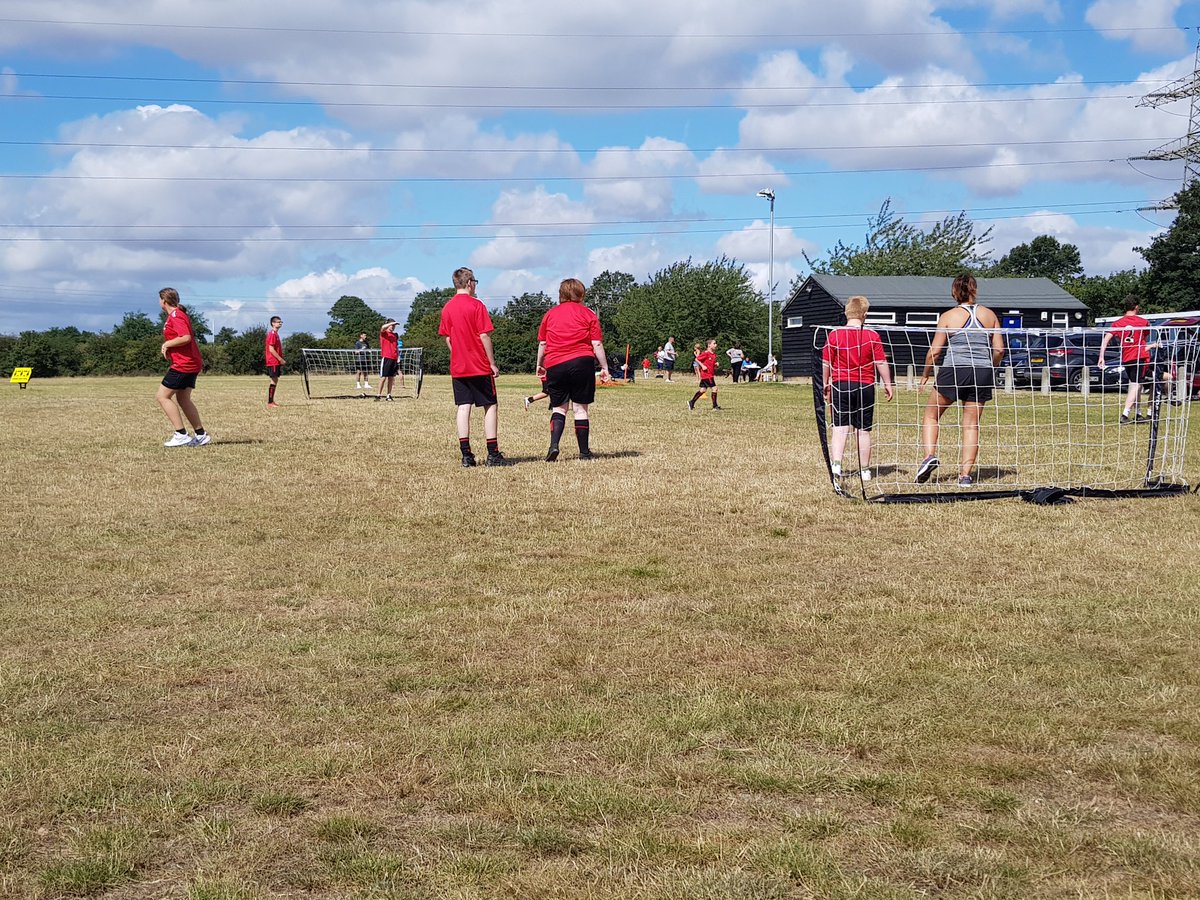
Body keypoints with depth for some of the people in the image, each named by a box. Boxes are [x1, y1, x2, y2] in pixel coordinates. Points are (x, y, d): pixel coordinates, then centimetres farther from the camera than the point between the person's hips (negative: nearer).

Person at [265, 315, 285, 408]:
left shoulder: (276, 334, 17)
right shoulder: (272, 334, -13)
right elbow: (271, 350, -19)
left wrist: (280, 360, 16)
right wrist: (280, 359, -17)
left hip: (276, 362, 10)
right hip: (273, 362, -10)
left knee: (275, 381, 11)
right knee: (274, 381, -10)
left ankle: (271, 401, 16)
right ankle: (270, 403, -9)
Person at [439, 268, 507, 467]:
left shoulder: (447, 307, 7)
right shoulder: (476, 305, -9)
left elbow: (447, 338, 11)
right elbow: (484, 336, -11)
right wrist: (492, 363, -6)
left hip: (457, 367, 5)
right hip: (480, 367, -5)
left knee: (463, 407, 4)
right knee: (490, 406, 3)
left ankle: (466, 455, 0)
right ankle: (493, 454, 0)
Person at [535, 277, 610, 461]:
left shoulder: (550, 314, 11)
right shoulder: (588, 314, 5)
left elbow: (542, 343, 13)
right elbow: (597, 344, 0)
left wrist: (539, 364, 25)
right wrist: (604, 367, 5)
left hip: (555, 365, 2)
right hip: (582, 363, -2)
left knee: (558, 407, 11)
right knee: (580, 408, 4)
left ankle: (554, 444, -10)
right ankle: (584, 452, 8)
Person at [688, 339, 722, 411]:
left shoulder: (714, 354, 12)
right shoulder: (706, 353, -13)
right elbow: (697, 359, -10)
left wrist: (716, 364, 2)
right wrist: (702, 366, -18)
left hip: (710, 374, 9)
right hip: (706, 374, -9)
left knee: (702, 390, 12)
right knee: (714, 388, -9)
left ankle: (691, 403, 19)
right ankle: (715, 406, -1)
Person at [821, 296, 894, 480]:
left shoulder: (834, 335, -1)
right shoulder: (872, 336, -3)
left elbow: (826, 363, 1)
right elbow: (881, 363, -1)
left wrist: (825, 385, 12)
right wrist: (887, 384, 9)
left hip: (840, 385, 0)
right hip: (865, 387, 0)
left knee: (840, 428, 2)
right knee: (863, 431, 7)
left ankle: (836, 464, -15)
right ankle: (864, 470, 14)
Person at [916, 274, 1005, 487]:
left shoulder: (948, 316, -1)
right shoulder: (989, 315, 7)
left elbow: (934, 351, -2)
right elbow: (999, 350, 5)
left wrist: (926, 374, 12)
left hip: (954, 371, -3)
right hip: (982, 373, 3)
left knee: (931, 415, 14)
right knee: (971, 425, 8)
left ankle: (929, 456, -5)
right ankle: (965, 475, 4)